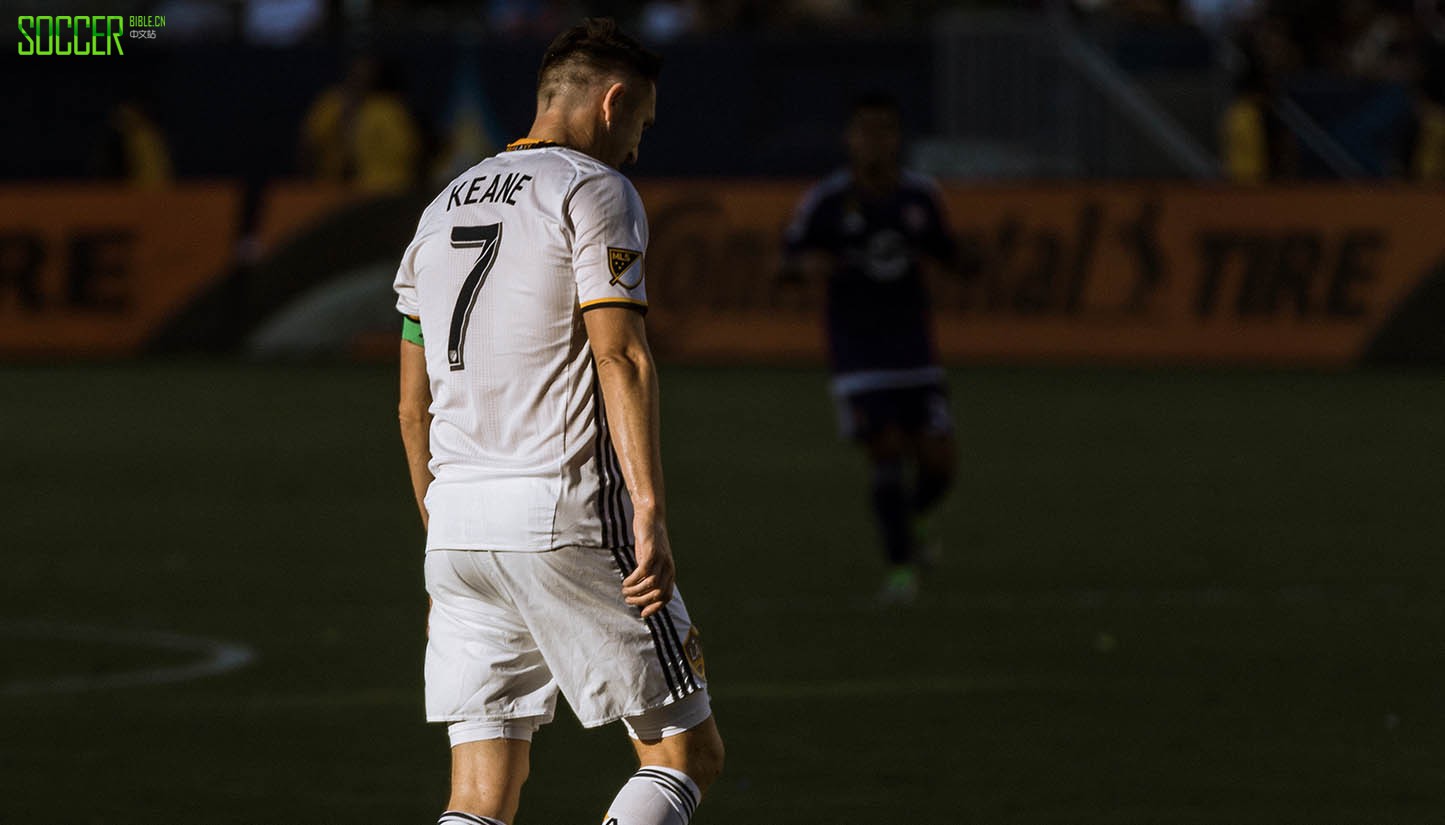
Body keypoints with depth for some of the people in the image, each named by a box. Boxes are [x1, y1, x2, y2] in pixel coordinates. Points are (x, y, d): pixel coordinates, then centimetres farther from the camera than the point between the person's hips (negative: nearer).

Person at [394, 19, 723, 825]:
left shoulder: (445, 208, 20)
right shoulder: (596, 192, -3)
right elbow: (620, 356, -14)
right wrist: (650, 511, -20)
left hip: (458, 517, 7)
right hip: (567, 515, -7)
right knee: (688, 755, 2)